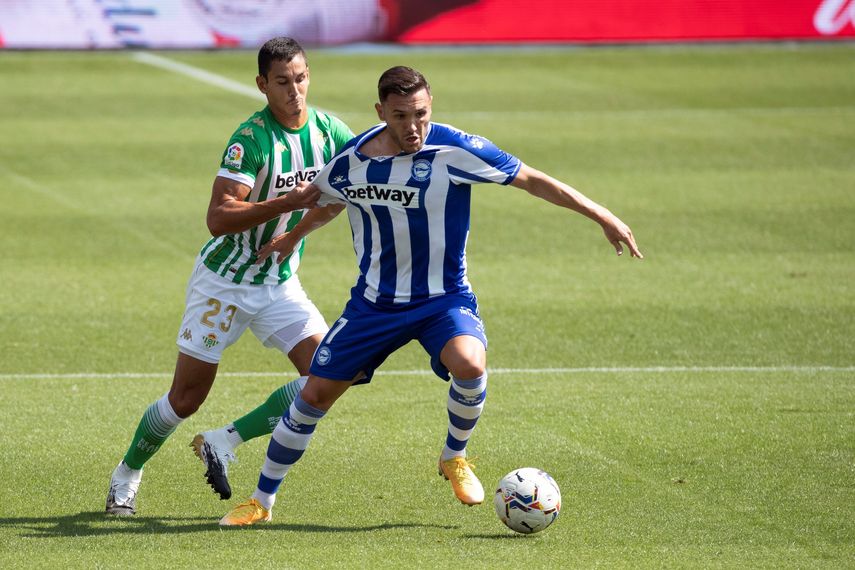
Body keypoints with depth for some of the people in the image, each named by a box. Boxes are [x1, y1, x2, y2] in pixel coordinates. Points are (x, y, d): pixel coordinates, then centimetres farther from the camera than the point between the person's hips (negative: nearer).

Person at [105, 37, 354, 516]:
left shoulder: (327, 129, -4)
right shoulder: (251, 139, -23)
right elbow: (219, 219, -31)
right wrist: (290, 202, -36)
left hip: (281, 283, 5)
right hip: (225, 281, -5)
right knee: (187, 399, 1)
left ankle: (224, 444, 0)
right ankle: (128, 473, 28)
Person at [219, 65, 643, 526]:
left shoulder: (456, 151, -17)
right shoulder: (349, 162, -6)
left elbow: (532, 180, -10)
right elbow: (328, 203, 18)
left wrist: (602, 216, -11)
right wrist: (293, 237, 35)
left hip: (443, 298, -3)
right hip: (374, 301, 3)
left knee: (469, 366, -33)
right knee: (313, 397, 1)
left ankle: (454, 458, -3)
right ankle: (261, 502, 19)